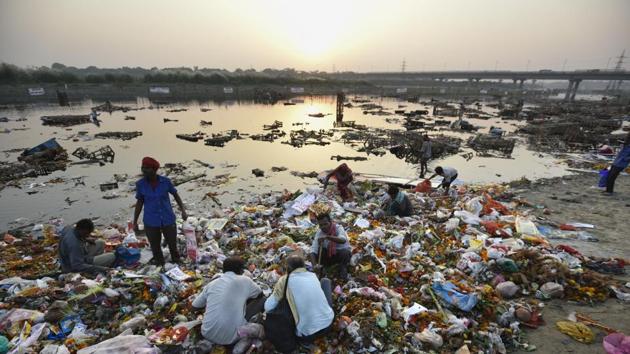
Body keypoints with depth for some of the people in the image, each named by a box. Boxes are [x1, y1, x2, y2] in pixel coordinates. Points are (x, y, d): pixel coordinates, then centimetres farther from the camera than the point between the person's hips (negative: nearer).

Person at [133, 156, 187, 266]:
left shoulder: (165, 181, -12)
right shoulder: (140, 184, -10)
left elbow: (176, 195, 3)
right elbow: (139, 203, 1)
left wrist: (183, 210, -2)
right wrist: (135, 222, 4)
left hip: (168, 219, 0)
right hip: (151, 222, 0)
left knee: (172, 243, 13)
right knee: (155, 246, 13)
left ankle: (176, 262, 39)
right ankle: (159, 264, 38)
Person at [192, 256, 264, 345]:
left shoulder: (211, 284, 5)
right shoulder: (244, 281, -3)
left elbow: (195, 306, 18)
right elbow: (260, 294, 16)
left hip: (207, 334, 5)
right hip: (230, 338, -4)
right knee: (261, 300, 7)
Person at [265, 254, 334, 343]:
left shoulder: (285, 280, -8)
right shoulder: (313, 275, 4)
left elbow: (268, 307, -8)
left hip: (308, 335, -4)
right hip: (328, 323, 4)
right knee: (325, 280, 20)